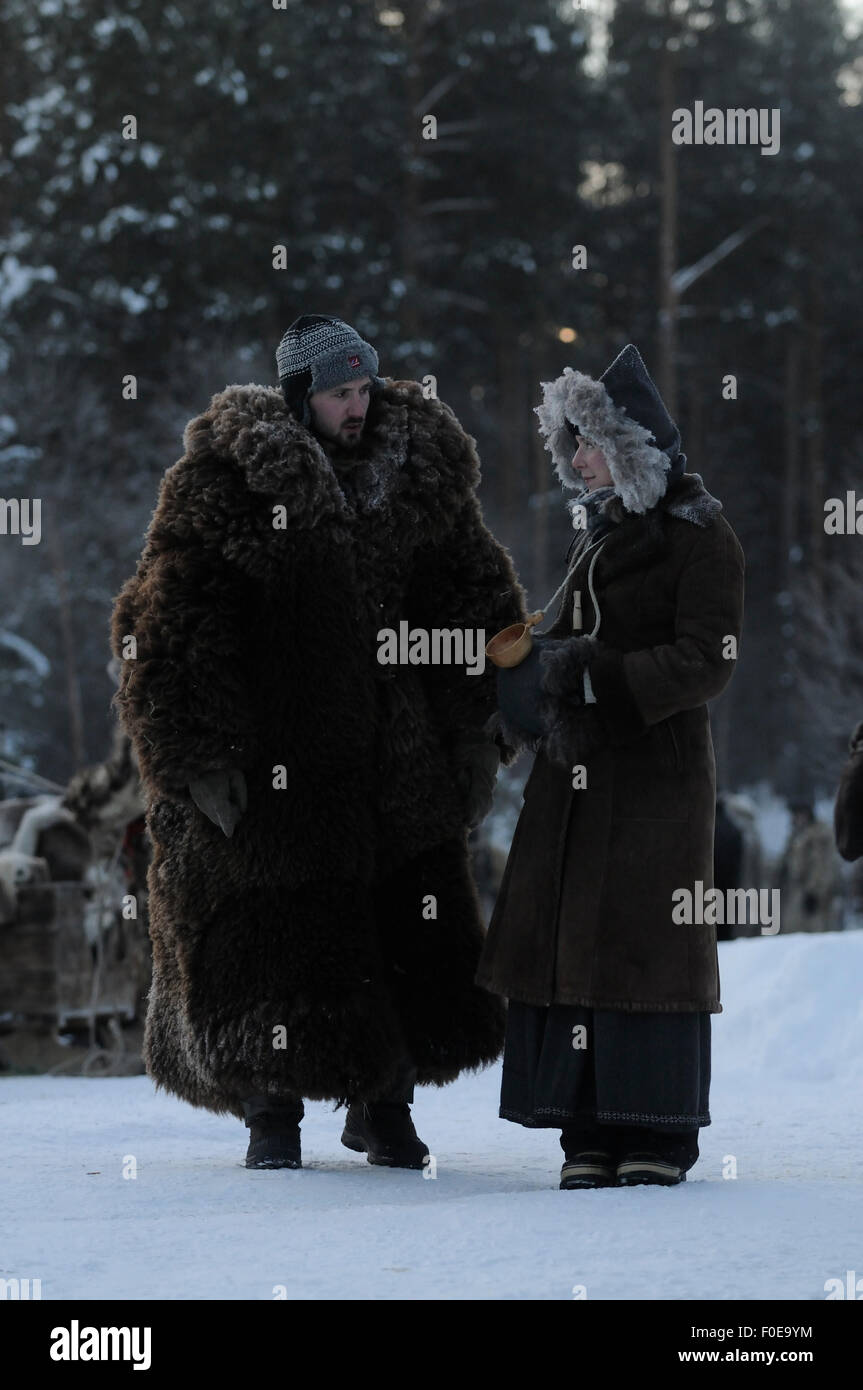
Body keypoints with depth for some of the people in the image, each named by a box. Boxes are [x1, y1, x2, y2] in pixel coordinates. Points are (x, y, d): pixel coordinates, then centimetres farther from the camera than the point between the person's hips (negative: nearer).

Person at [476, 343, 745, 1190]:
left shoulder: (700, 537, -6)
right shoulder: (598, 529, 16)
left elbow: (707, 664, -13)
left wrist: (592, 673, -21)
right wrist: (535, 678, 1)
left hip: (655, 773, -7)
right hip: (576, 771, 7)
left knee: (643, 942, -6)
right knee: (564, 940, 1)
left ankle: (657, 1136, 1)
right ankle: (592, 1135, 5)